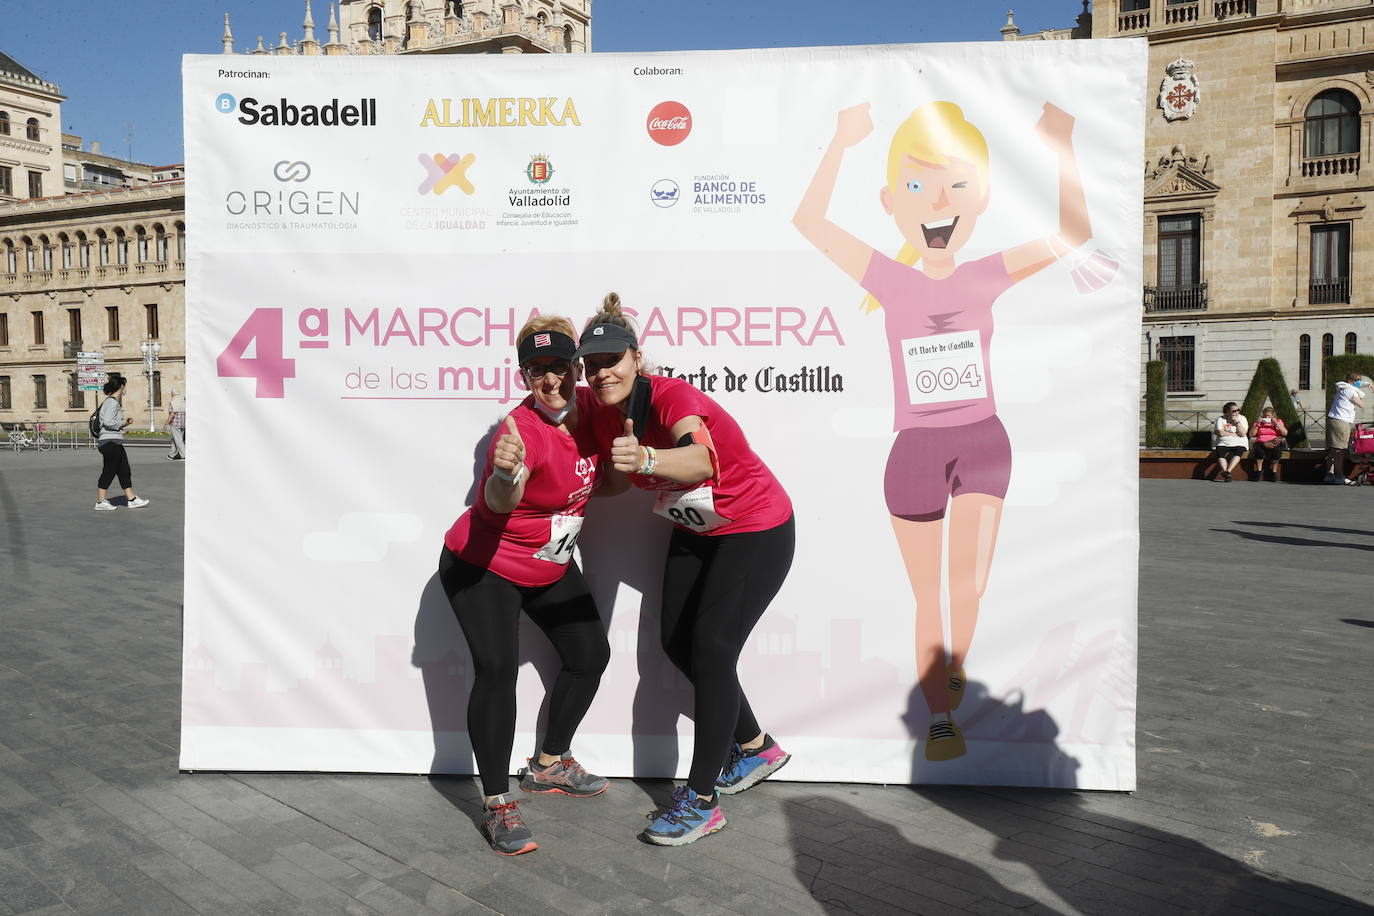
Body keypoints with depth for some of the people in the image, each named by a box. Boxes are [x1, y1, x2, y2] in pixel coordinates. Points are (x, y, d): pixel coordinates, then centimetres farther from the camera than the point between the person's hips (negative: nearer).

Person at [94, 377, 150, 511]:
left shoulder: (114, 402, 17)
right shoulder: (111, 402, -13)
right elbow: (107, 422, -23)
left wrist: (124, 421, 13)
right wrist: (122, 423, -9)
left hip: (115, 442, 10)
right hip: (110, 442, -10)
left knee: (125, 471, 11)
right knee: (109, 472, -4)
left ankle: (131, 499, 16)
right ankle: (100, 502, 4)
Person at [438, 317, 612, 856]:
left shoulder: (586, 406, -9)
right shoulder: (523, 429, -30)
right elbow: (499, 502, -50)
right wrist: (505, 475, -71)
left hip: (550, 567, 8)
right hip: (482, 568, -8)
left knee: (590, 654, 10)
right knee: (497, 669, -20)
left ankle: (548, 765, 29)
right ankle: (497, 806, -9)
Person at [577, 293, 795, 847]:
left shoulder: (673, 397, -30)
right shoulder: (606, 419, -7)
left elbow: (701, 459, -52)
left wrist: (647, 460, -70)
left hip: (757, 531, -8)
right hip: (695, 531, 8)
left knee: (711, 648, -13)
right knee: (676, 642, 8)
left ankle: (702, 800, 0)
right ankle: (756, 747, 29)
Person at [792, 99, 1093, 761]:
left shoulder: (986, 277, -3)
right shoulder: (893, 281, -7)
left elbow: (1072, 233, -6)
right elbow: (809, 221, -10)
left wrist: (1062, 144, -12)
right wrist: (842, 141, -13)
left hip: (982, 440, 1)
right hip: (915, 450, -1)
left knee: (971, 583, -11)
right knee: (928, 600, 8)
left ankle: (956, 663, 23)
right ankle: (940, 718, 25)